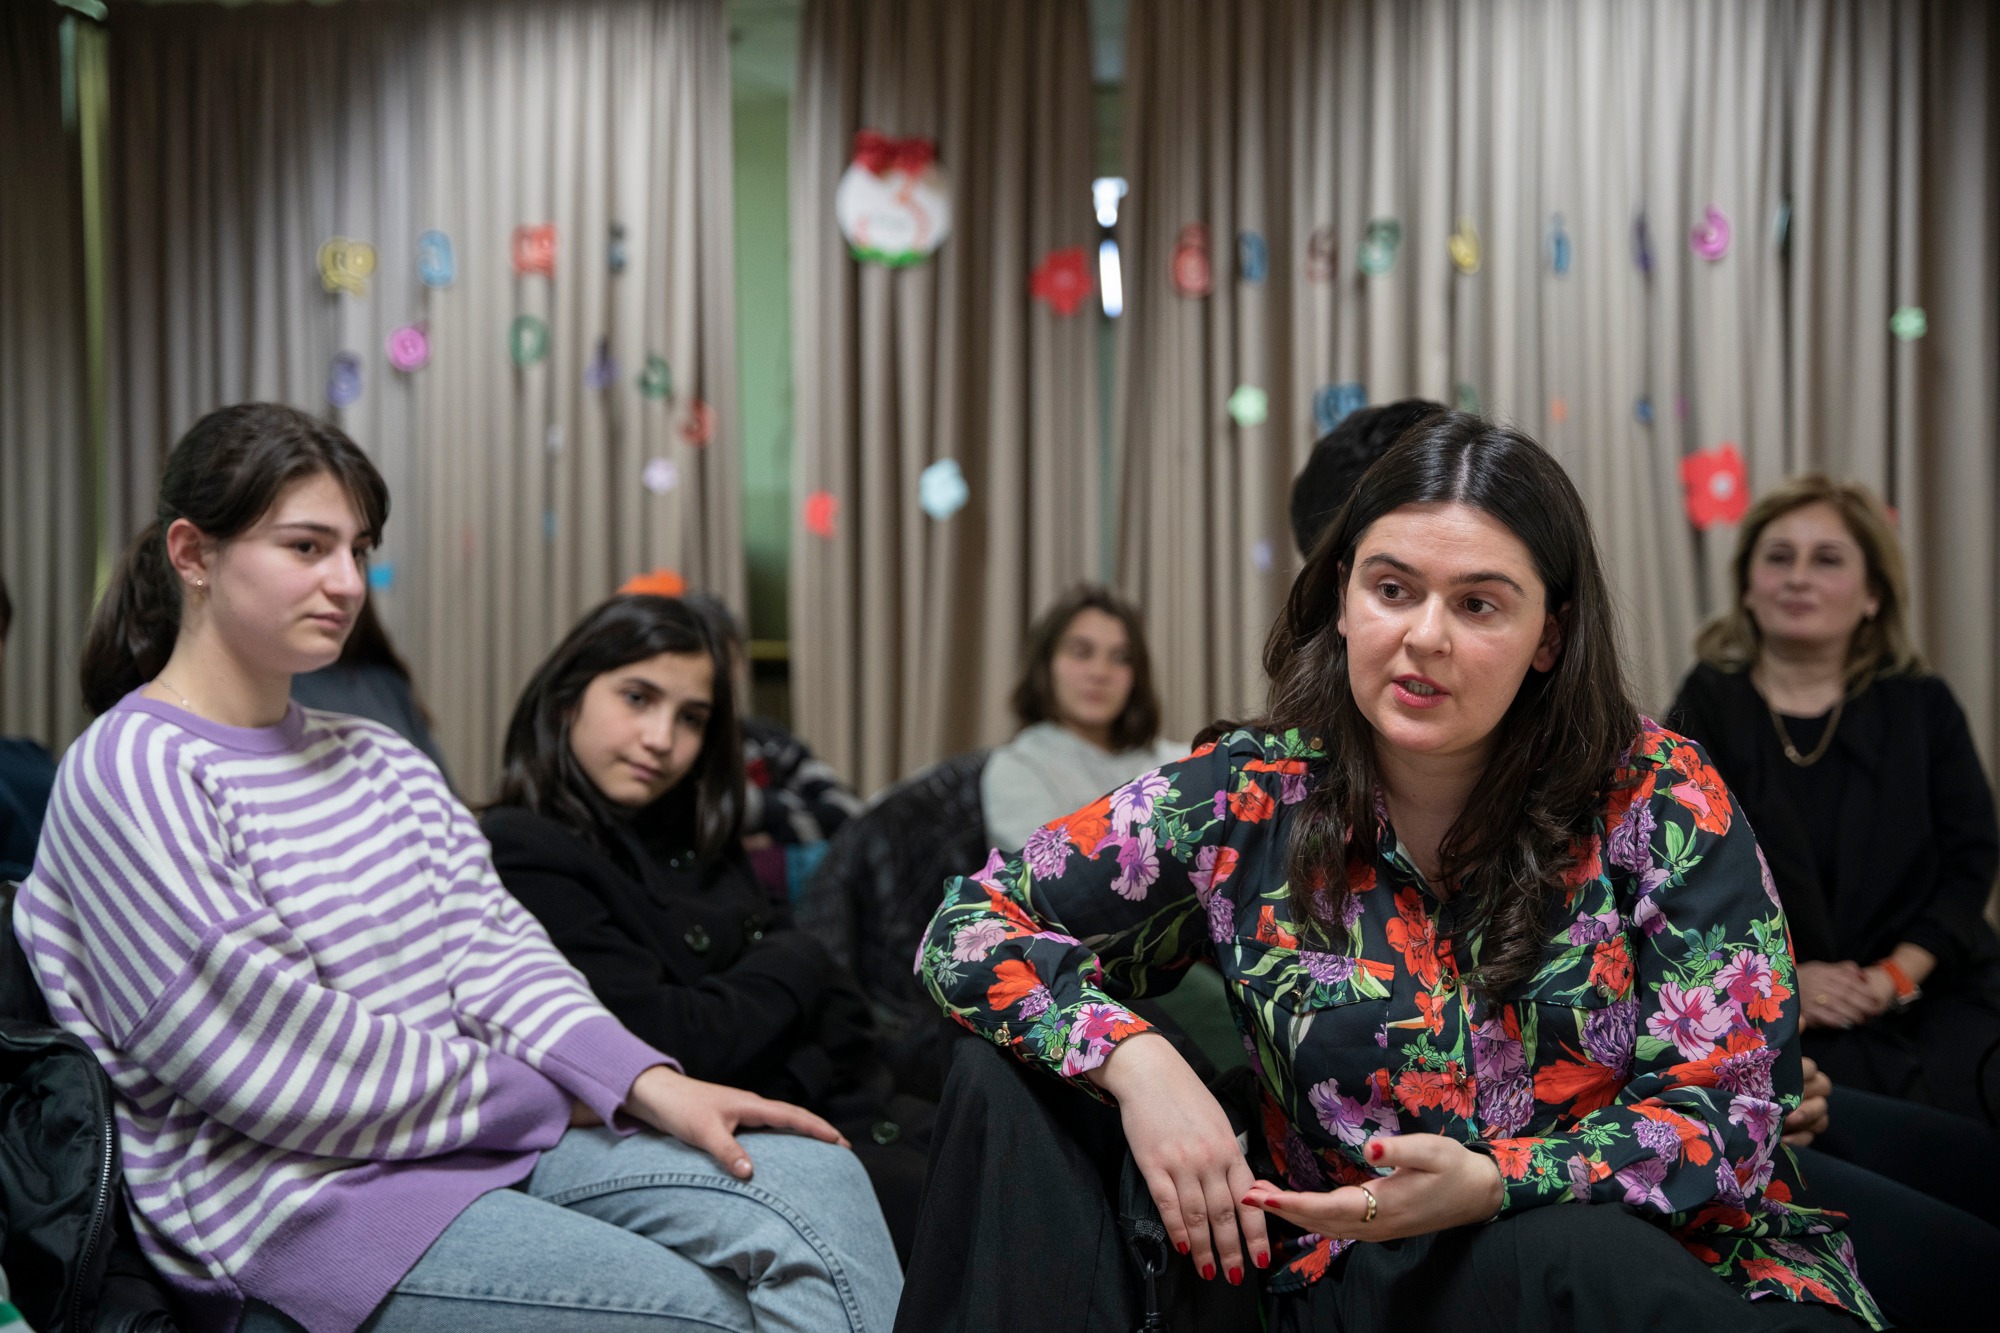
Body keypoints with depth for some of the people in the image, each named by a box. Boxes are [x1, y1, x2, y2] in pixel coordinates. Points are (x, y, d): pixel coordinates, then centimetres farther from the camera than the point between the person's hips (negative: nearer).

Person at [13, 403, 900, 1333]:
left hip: (481, 1135, 7)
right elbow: (275, 1065, -16)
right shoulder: (130, 776, -9)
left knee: (813, 1179, -13)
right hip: (298, 1202, -7)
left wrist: (649, 1082, -11)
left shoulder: (381, 761, 16)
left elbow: (492, 945, 7)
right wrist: (546, 1094, -8)